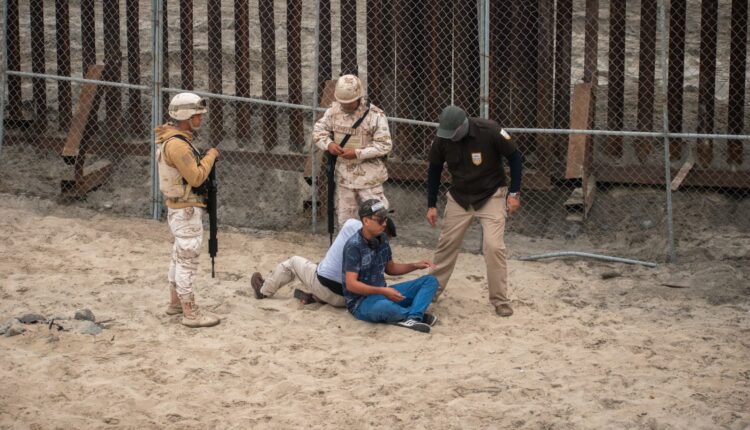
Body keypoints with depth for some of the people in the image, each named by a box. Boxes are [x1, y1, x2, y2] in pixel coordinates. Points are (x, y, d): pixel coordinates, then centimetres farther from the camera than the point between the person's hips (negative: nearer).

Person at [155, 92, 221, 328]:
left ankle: (175, 302, 33)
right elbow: (196, 177, -23)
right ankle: (191, 313, 0)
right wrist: (210, 156, -12)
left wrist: (205, 159, 4)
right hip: (186, 211, -11)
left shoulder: (174, 139, 10)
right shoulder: (177, 144, -24)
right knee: (188, 260, -5)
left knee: (179, 256, 21)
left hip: (178, 208, 11)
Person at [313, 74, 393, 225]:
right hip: (344, 176, 5)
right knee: (345, 219, 15)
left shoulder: (375, 115, -17)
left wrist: (358, 153, -25)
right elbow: (319, 130, 7)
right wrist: (329, 144, -15)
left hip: (369, 177, -5)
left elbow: (384, 145, -17)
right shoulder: (334, 111, -2)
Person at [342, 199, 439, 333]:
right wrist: (383, 291, -29)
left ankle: (412, 318, -27)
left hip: (381, 293, 9)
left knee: (430, 281, -1)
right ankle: (417, 315, -14)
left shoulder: (382, 239, 5)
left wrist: (415, 266, 3)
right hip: (361, 301, -9)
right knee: (385, 306, -44)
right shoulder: (354, 246, -19)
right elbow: (351, 284, -23)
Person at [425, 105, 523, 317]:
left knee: (494, 246, -13)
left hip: (491, 196, -3)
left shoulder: (489, 131, -26)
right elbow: (434, 171, 2)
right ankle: (433, 290, 25)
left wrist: (514, 193, -13)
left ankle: (500, 300, -1)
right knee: (446, 244, 7)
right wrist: (431, 205, 2)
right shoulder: (442, 140, -15)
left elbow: (514, 157, -12)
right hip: (459, 197, 3)